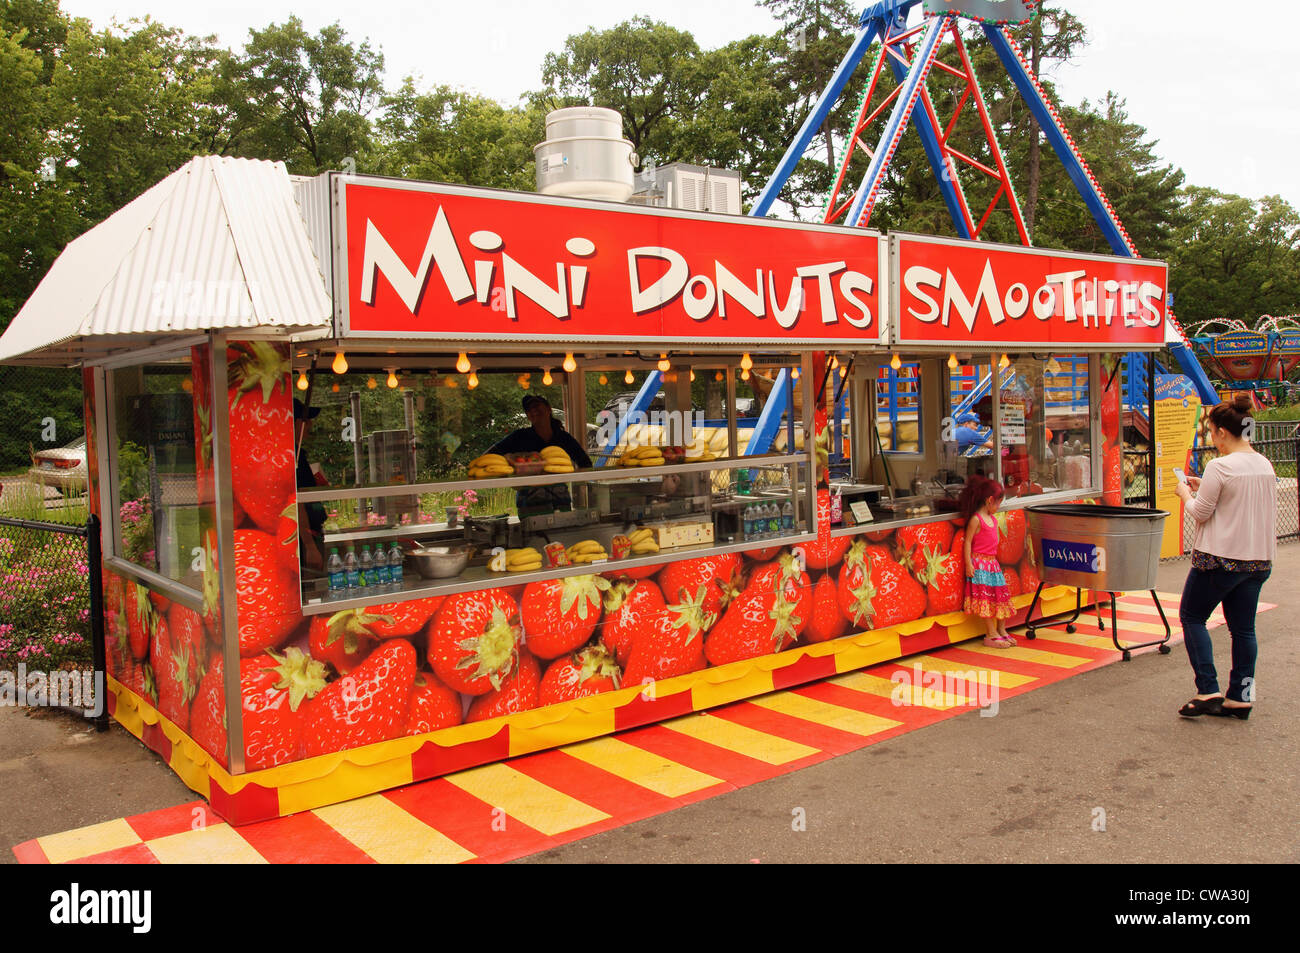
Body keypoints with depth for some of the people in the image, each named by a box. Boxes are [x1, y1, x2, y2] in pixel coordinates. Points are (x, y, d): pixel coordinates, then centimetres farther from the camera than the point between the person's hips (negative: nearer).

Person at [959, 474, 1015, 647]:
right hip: (979, 563, -9)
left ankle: (1001, 630, 23)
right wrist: (968, 564, -18)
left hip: (992, 562, 9)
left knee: (1000, 595, 11)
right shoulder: (976, 519, -13)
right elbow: (967, 541, -14)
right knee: (986, 597, -7)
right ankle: (991, 634, -2)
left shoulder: (992, 519, 12)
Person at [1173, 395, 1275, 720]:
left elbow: (1201, 513, -12)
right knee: (1243, 628, 11)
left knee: (1192, 616, 6)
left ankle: (1208, 691, 0)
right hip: (1258, 559, 7)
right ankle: (1241, 697, 15)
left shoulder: (1220, 466, -17)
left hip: (1221, 558, -7)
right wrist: (1203, 489, 16)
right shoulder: (1265, 465, 8)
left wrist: (1186, 494, 6)